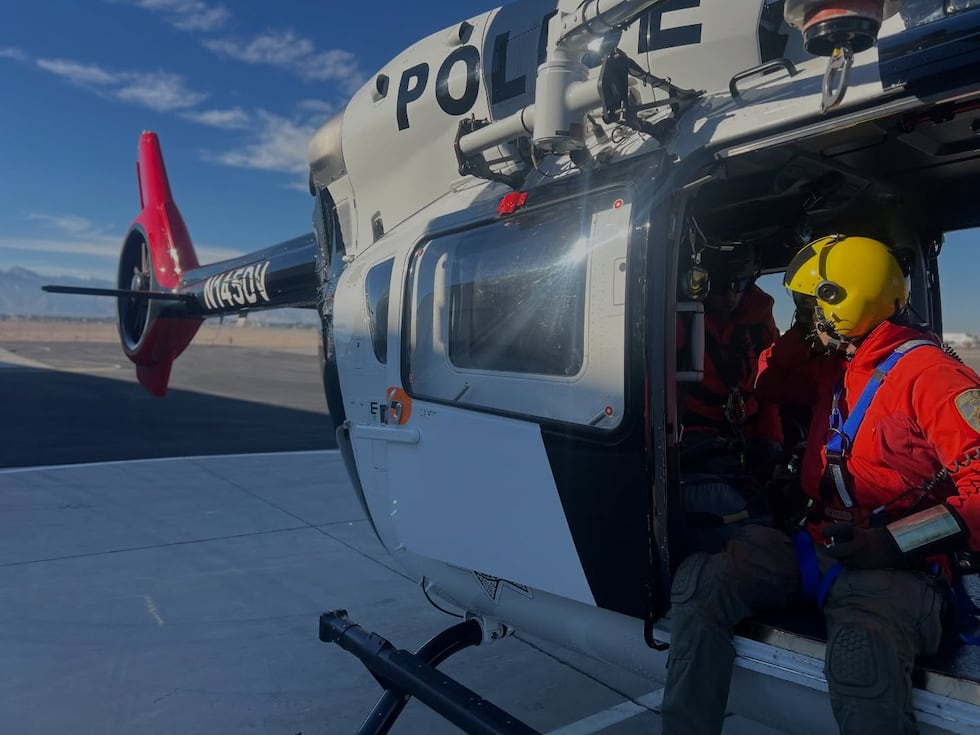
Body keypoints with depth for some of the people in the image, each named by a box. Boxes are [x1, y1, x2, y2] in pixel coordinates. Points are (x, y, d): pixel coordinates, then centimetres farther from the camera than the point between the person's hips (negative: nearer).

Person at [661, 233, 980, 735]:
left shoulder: (930, 374, -10)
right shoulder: (835, 366, 16)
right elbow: (767, 383, 32)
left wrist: (896, 541, -23)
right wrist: (801, 334, 17)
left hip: (893, 563, -7)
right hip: (816, 544, 7)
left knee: (862, 658, -40)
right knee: (698, 578, -18)